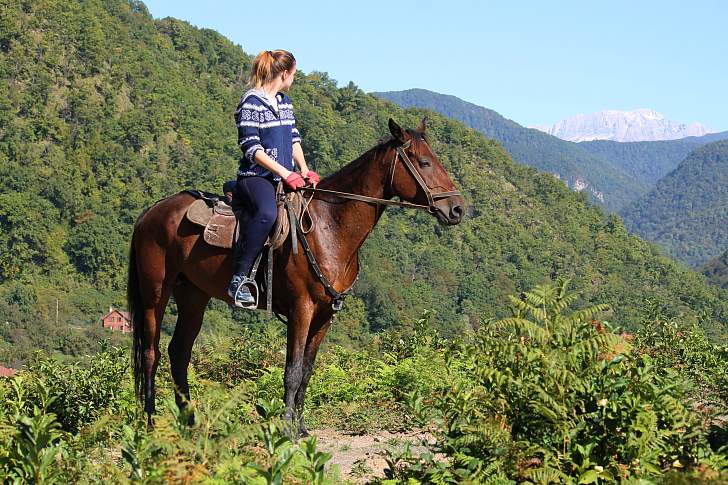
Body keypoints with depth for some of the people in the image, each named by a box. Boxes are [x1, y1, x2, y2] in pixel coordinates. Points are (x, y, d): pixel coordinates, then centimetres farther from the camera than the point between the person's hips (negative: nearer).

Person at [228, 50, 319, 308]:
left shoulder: (284, 101, 19)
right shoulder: (252, 102, -8)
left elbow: (294, 137, 22)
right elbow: (251, 147, -15)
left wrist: (304, 169, 5)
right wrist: (285, 173, -18)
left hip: (286, 179, 9)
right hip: (255, 177, -9)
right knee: (267, 213, -39)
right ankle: (239, 279, -37)